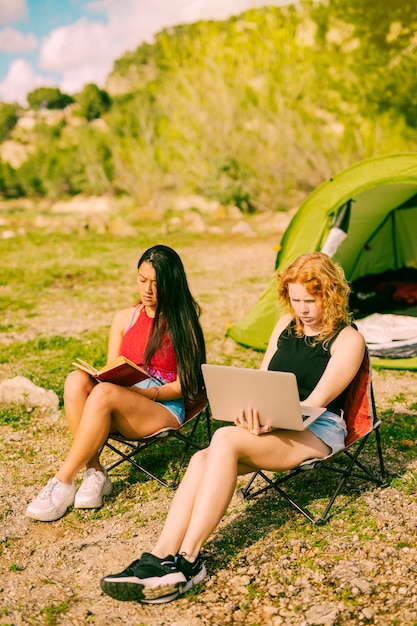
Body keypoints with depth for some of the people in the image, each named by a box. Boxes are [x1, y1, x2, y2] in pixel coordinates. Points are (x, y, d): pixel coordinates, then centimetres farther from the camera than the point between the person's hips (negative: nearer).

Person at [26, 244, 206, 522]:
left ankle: (62, 482, -25)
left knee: (104, 393, -35)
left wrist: (151, 392, -18)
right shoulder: (125, 318, 13)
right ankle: (95, 472, -23)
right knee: (77, 380, -27)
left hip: (164, 409, -4)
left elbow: (186, 384, -2)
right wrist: (98, 376, -10)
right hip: (121, 406, 5)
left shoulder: (183, 322, 0)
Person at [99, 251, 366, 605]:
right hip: (271, 425, 6)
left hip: (316, 432, -6)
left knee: (226, 439, -32)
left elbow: (316, 401, -13)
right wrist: (250, 410, -11)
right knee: (203, 459, -24)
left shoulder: (348, 340, -5)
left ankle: (187, 561, -31)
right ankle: (161, 557, -32)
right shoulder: (286, 325, 14)